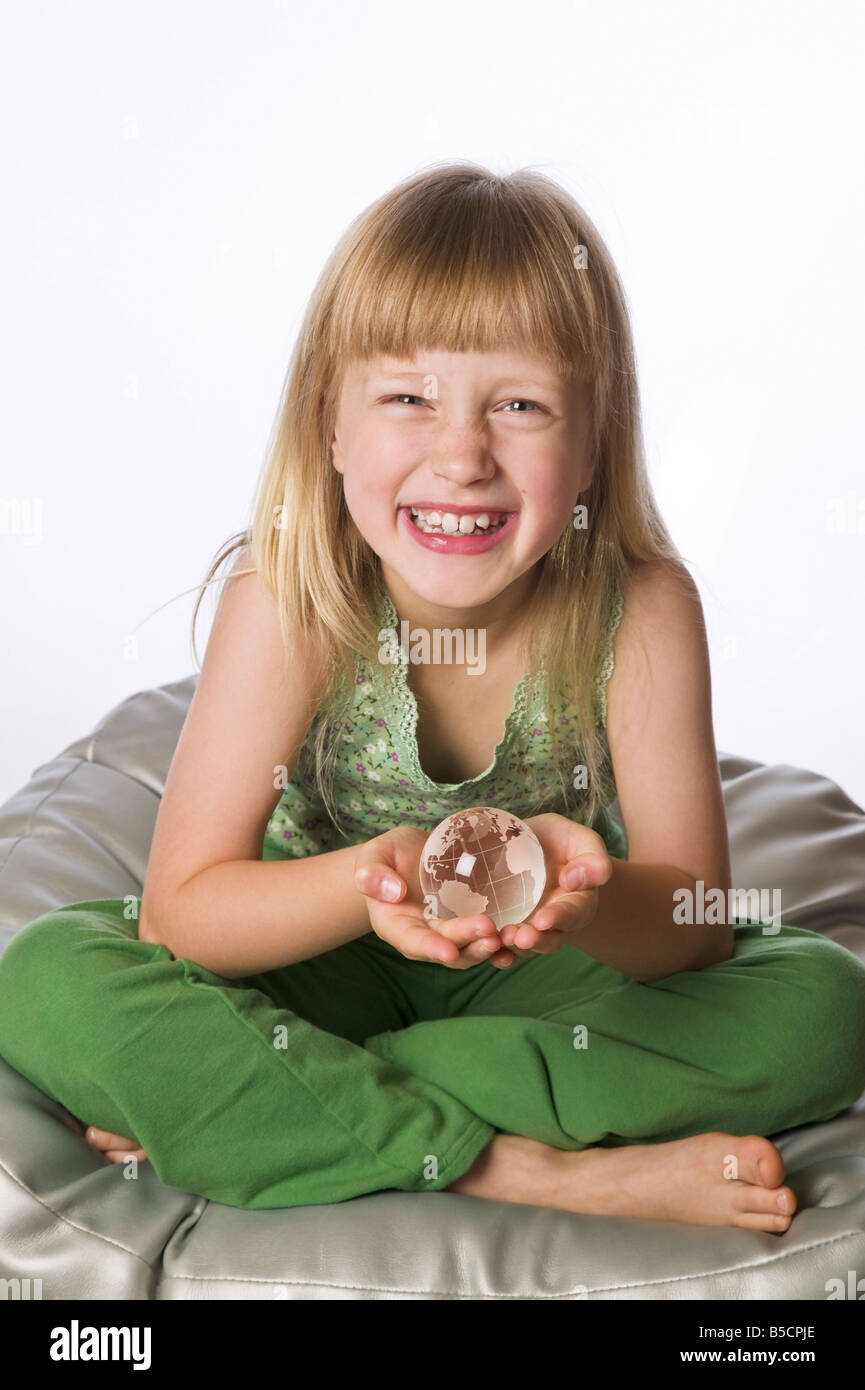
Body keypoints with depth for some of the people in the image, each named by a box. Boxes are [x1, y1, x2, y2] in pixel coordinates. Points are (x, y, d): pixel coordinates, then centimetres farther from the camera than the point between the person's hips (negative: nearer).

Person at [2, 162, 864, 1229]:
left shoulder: (641, 610, -20)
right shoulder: (288, 602, -22)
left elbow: (693, 921, -18)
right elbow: (181, 910, -22)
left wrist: (595, 902, -43)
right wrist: (368, 882, -42)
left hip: (543, 977, 2)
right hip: (326, 962, -1)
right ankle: (532, 1169, -25)